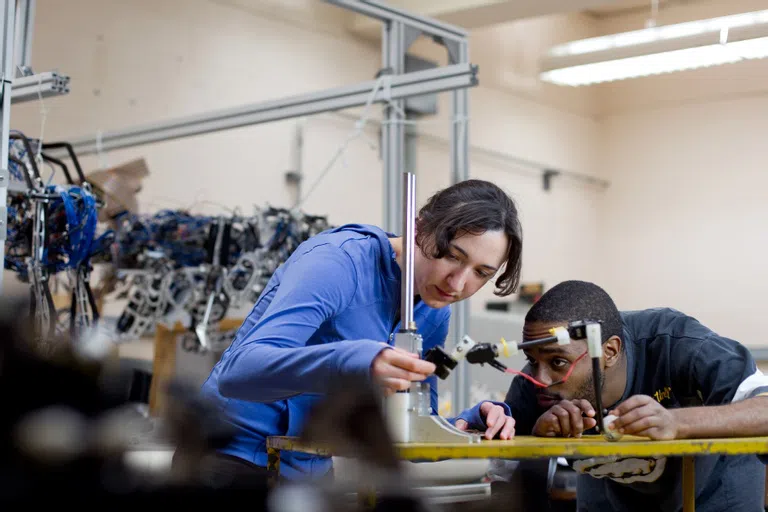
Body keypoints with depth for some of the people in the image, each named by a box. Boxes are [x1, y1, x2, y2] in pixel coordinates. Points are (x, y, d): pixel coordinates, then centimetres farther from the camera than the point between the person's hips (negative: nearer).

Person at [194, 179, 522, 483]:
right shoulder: (340, 261, -22)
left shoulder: (434, 315, 0)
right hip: (239, 458, -6)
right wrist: (355, 362, -48)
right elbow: (237, 371, -33)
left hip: (312, 470, 6)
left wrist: (472, 422, -15)